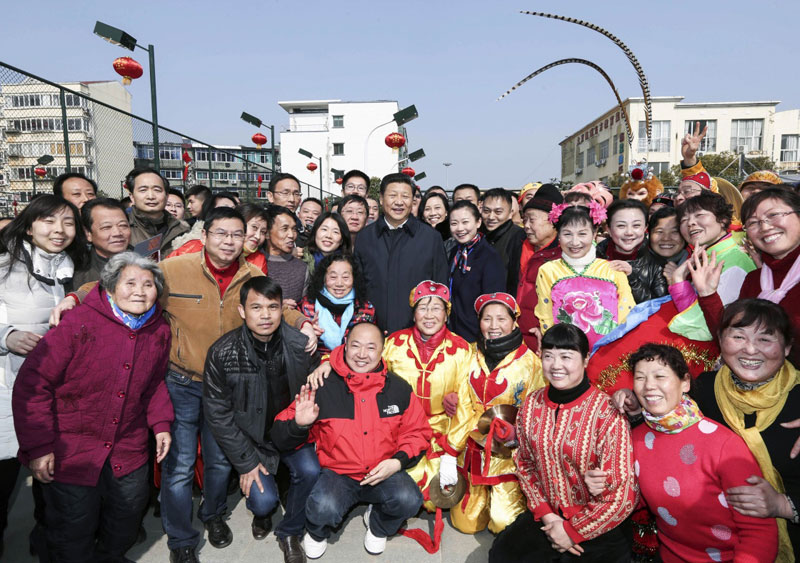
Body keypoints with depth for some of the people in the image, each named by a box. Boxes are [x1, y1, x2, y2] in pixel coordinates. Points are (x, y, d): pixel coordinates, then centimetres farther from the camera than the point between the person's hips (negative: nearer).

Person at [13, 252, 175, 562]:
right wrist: (37, 446, -17)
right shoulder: (79, 323, -19)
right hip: (70, 451, -5)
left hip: (128, 451, 5)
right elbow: (32, 384, -17)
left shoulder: (160, 331, -2)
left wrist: (161, 423, 3)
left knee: (126, 524, 23)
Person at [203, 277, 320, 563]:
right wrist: (246, 461, -10)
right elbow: (217, 414, -10)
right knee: (263, 500, -16)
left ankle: (290, 532, 8)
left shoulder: (300, 345, -15)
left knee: (310, 471, -22)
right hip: (250, 437, -1)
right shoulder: (222, 353, -17)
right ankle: (261, 512, 25)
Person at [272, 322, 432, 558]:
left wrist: (398, 461, -12)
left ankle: (377, 526, 14)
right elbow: (281, 438, -3)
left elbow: (417, 432, 6)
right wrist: (299, 425, -25)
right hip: (336, 474, -1)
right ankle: (316, 533, 11)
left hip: (383, 474, 2)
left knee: (409, 500, -25)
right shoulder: (322, 386, -9)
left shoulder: (399, 389, -2)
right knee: (324, 508, -31)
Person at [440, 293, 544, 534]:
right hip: (473, 451, 4)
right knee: (465, 522, 7)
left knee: (504, 523, -8)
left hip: (508, 453, -3)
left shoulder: (529, 362, -8)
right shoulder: (472, 356, 2)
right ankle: (485, 495, 36)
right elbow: (463, 408, 2)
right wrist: (450, 454, -1)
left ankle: (517, 495, 22)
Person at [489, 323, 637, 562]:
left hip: (598, 528, -4)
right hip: (546, 516, 4)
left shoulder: (607, 414, -20)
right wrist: (546, 514, -4)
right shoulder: (532, 404, -3)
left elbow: (621, 495, -18)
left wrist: (572, 530, -11)